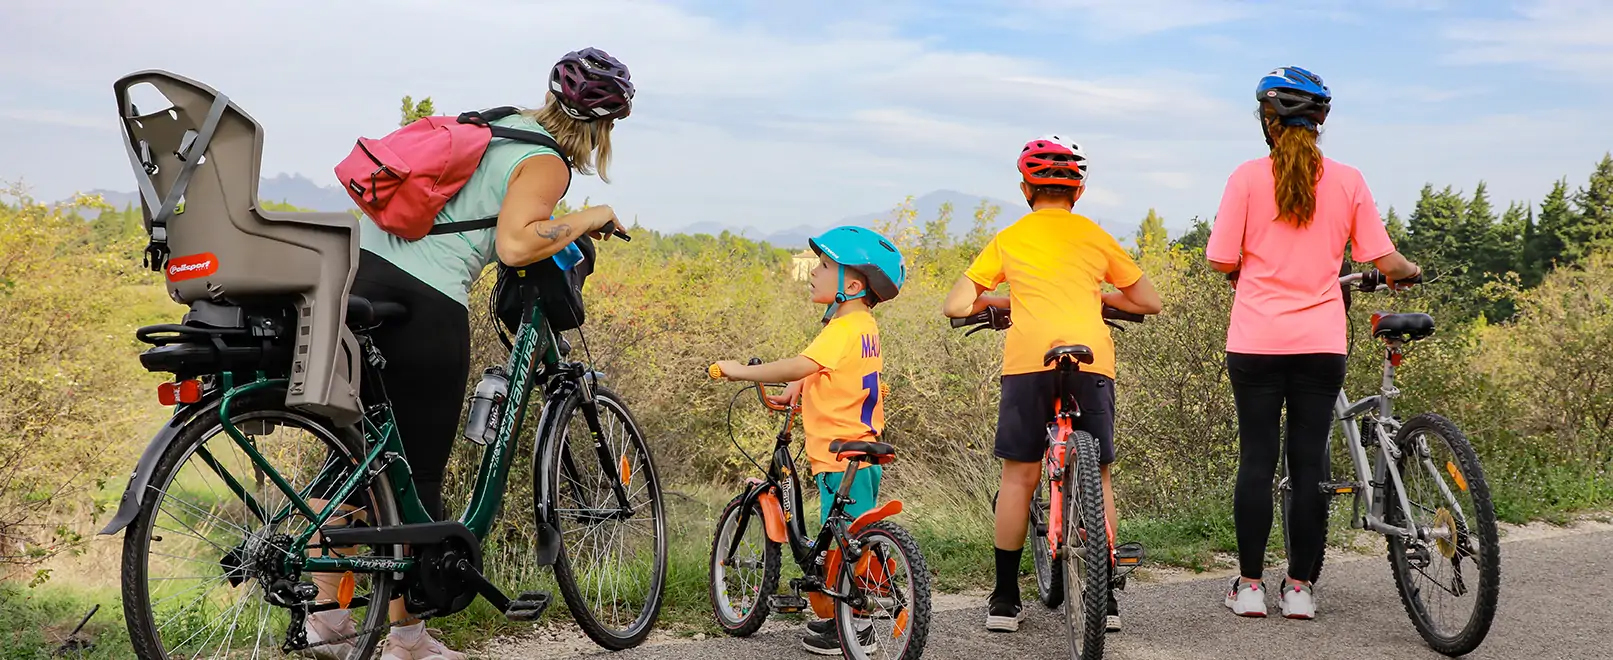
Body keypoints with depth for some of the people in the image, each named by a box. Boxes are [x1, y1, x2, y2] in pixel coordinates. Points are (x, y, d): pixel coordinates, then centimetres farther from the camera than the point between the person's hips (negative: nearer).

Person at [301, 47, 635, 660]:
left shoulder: (499, 123, 19)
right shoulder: (546, 161, -4)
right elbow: (514, 244, -20)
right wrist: (588, 219, -5)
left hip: (357, 270, 8)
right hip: (425, 305, -8)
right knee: (417, 477, 5)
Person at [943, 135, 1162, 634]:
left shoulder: (1008, 239, 17)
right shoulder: (1096, 237, 19)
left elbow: (955, 307, 12)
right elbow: (1150, 302, 26)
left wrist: (993, 301, 32)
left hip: (1028, 358, -1)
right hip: (1091, 359, 1)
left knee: (1018, 476, 10)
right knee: (1096, 477, 13)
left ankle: (1005, 599, 13)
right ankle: (1105, 597, 16)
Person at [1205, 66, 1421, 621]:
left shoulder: (1248, 178, -4)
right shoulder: (1347, 181, 1)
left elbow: (1223, 260, -5)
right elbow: (1384, 261, 1)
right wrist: (1410, 271, 24)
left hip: (1256, 342, -1)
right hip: (1321, 343, 1)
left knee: (1256, 459, 5)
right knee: (1310, 460, 7)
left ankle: (1249, 585, 11)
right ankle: (1300, 586, 12)